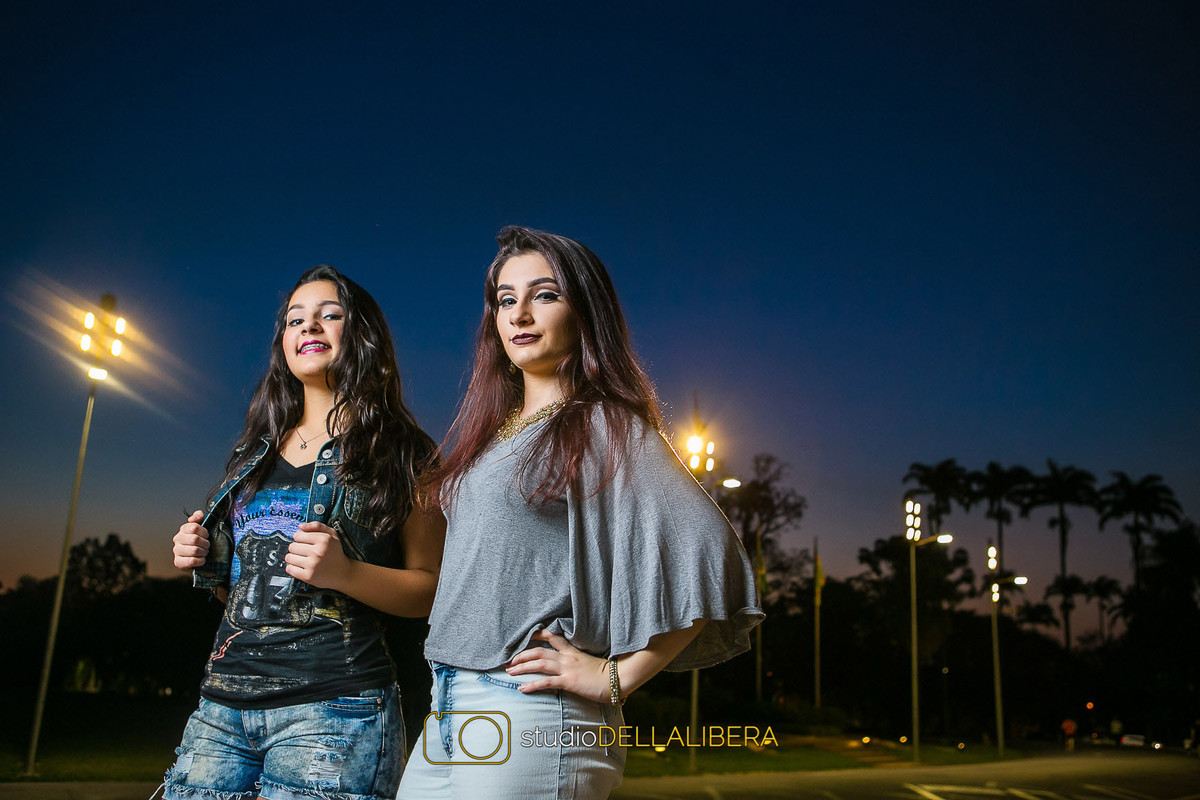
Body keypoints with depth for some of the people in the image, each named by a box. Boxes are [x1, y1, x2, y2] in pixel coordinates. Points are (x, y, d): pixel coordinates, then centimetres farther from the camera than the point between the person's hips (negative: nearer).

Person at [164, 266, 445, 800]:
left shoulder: (398, 454, 1)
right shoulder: (256, 454, 17)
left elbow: (432, 589, -2)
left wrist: (346, 572, -18)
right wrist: (205, 562, 4)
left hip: (332, 707, -5)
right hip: (223, 701, 5)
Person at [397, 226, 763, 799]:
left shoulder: (605, 428, -7)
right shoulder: (490, 431, 14)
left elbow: (710, 558, -18)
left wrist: (615, 677, -15)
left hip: (529, 717, -7)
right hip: (446, 714, 7)